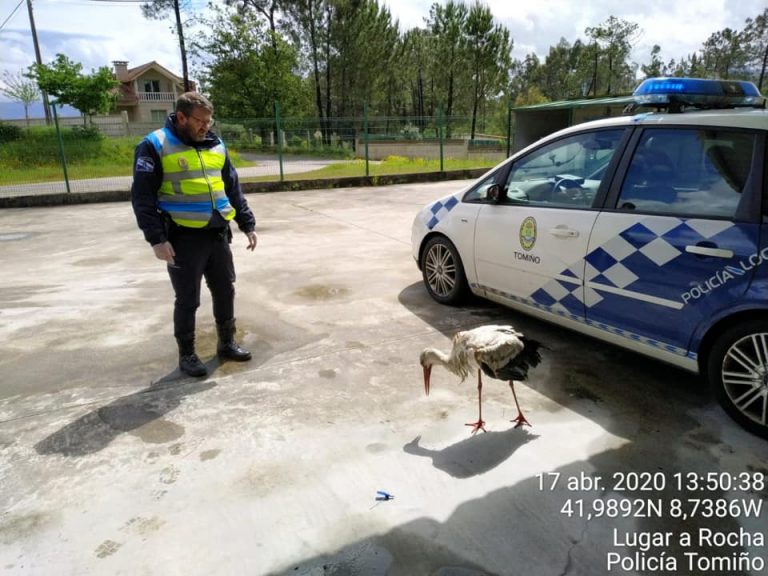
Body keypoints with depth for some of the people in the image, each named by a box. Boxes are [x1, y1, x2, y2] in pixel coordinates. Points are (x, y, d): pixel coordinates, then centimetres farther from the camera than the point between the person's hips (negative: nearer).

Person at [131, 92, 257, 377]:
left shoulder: (216, 145, 9)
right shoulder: (155, 146, -8)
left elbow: (233, 189, 16)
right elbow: (142, 197, -10)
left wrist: (248, 224, 11)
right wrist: (157, 238, -16)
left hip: (218, 234, 6)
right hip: (183, 238, -5)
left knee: (225, 292, 13)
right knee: (187, 300, 4)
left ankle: (227, 343, 31)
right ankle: (186, 354, 21)